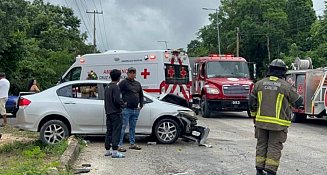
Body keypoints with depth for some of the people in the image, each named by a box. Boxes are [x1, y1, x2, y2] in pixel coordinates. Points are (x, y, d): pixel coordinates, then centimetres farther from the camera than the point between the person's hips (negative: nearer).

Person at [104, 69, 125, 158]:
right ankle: (115, 152, -8)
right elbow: (117, 100, -22)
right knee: (116, 131, -7)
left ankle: (107, 151, 17)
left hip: (108, 112, 9)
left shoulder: (107, 87, 14)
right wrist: (123, 104, -4)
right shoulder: (115, 87, -14)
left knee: (109, 131, 13)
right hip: (115, 113, -9)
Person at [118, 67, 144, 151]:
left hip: (136, 110, 6)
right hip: (126, 109, -6)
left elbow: (141, 95, 25)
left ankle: (132, 143, 23)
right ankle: (119, 145, -5)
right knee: (123, 127, -6)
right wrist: (122, 102, -12)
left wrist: (141, 105, 14)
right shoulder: (123, 83, -4)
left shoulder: (138, 84, 16)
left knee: (133, 127, 14)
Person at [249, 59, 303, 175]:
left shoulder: (259, 84, 3)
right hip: (278, 124, -4)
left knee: (261, 145, 13)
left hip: (261, 121, 4)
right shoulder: (285, 86, -9)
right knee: (274, 147, 3)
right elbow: (298, 102, 2)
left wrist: (254, 116, 22)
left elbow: (251, 103, 8)